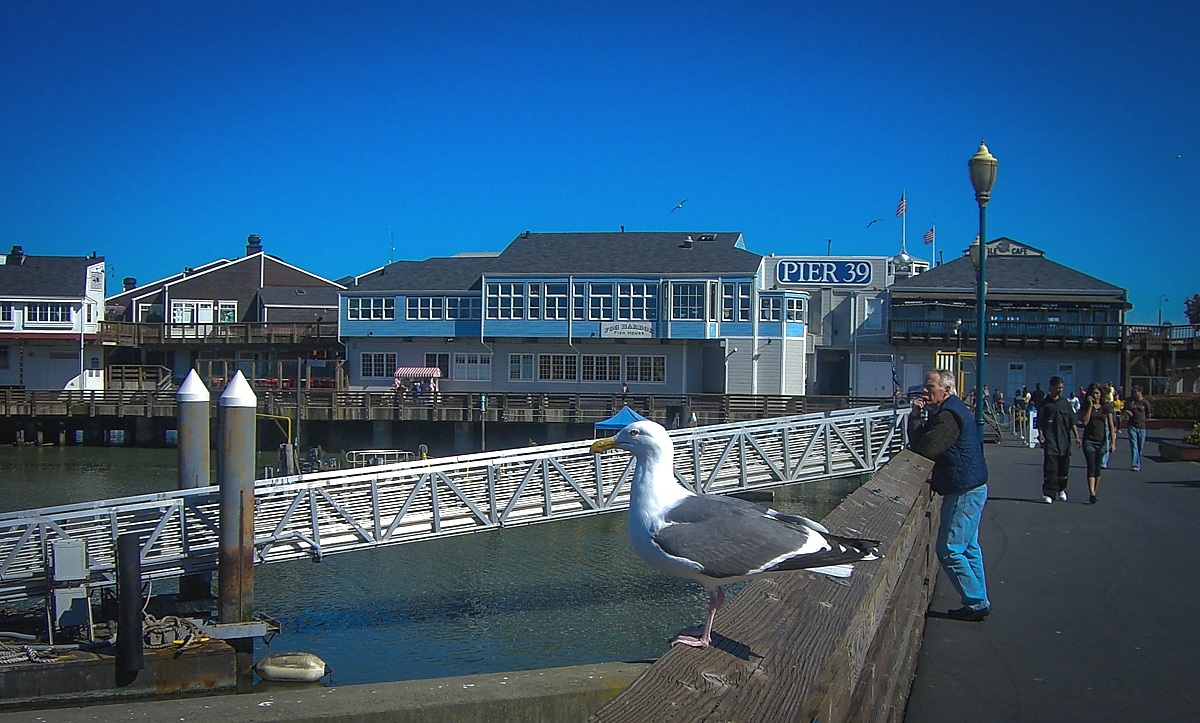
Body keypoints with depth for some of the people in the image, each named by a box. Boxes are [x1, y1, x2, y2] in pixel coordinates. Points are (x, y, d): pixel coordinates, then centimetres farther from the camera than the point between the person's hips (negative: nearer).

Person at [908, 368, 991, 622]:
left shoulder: (948, 415, -19)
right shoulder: (953, 410, 16)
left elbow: (924, 450, -24)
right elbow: (921, 444, 13)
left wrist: (915, 418, -5)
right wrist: (916, 415, -2)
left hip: (964, 491, -11)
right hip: (971, 488, 11)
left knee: (949, 550, -6)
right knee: (968, 548, 17)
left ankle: (976, 603, -1)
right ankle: (979, 602, 23)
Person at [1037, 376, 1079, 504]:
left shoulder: (1065, 403, 12)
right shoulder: (1045, 404, 1)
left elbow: (1072, 421, 15)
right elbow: (1039, 421, -3)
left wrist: (1076, 436, 8)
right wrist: (1040, 434, -17)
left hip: (1064, 440, 4)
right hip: (1050, 441, -4)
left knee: (1064, 467, 11)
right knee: (1050, 467, -9)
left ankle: (1061, 490, 30)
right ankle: (1048, 494, -6)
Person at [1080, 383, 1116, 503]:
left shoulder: (1106, 408, 5)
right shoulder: (1086, 406, 3)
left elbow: (1111, 425, 4)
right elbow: (1084, 421, -11)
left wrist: (1113, 441, -4)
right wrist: (1090, 405, -12)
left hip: (1102, 441, 1)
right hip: (1089, 440, -1)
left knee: (1098, 468, 6)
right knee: (1091, 467, -12)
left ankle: (1094, 493, 15)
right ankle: (1092, 493, -21)